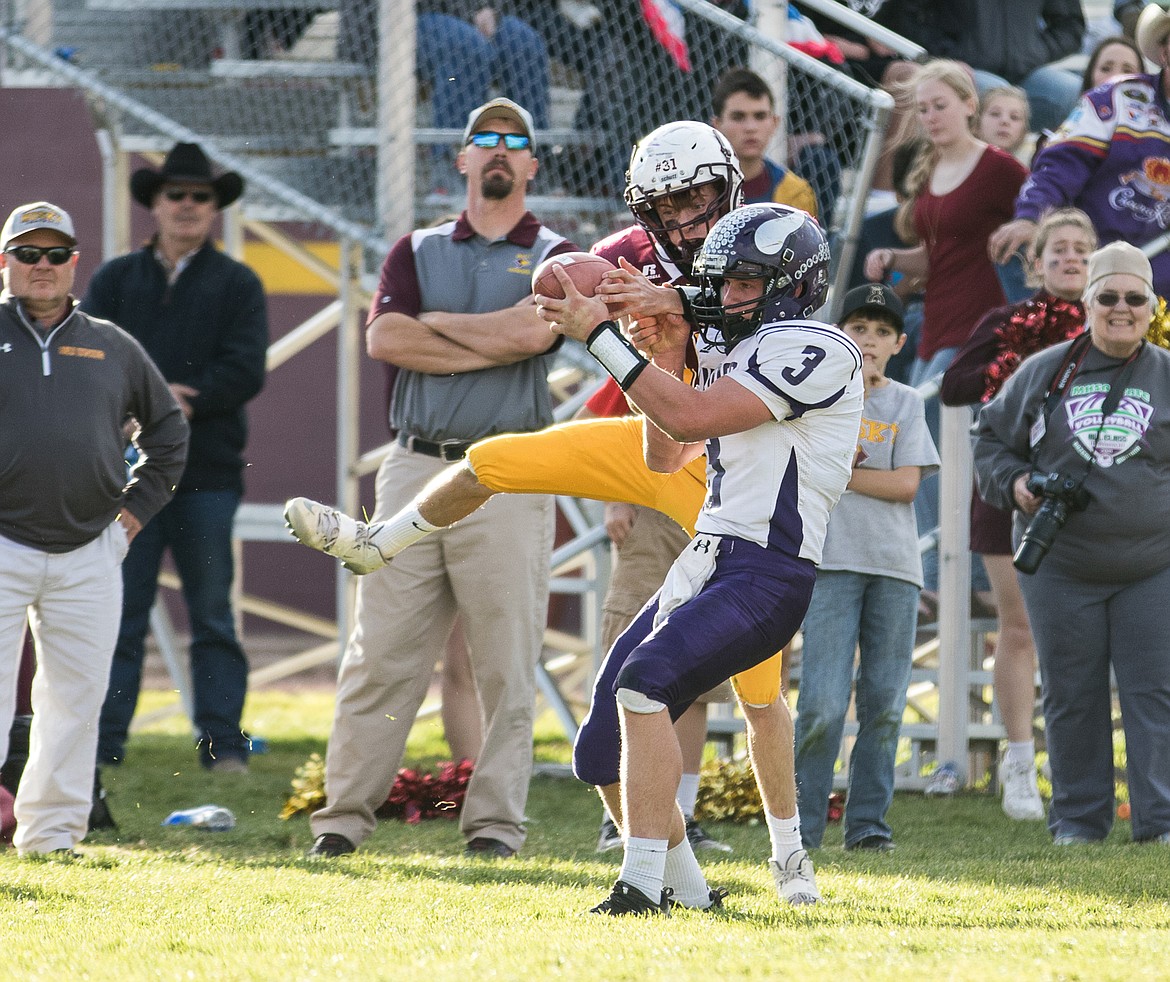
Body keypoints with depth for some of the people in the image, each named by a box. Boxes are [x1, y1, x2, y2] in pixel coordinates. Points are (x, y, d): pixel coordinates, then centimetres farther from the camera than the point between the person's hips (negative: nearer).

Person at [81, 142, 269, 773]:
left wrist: (180, 404, -15)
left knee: (212, 616, 1)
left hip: (207, 472, -1)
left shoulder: (237, 285, 8)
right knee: (119, 612, -1)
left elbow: (244, 371, -4)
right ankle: (104, 741, 0)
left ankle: (222, 743, 3)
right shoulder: (114, 280, 13)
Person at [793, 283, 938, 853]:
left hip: (895, 567, 3)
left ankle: (867, 822, 8)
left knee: (884, 704, 1)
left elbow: (906, 484, 2)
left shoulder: (906, 404, 13)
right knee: (824, 704, -12)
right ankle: (801, 824, -2)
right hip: (831, 561, -3)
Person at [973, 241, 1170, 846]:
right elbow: (992, 440, 15)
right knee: (1072, 698, 5)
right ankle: (1078, 819, 14)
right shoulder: (1045, 373, 6)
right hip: (1060, 569, 1)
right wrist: (1014, 485, -4)